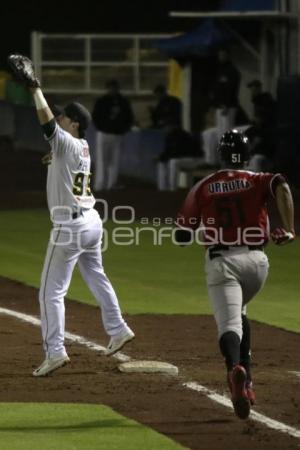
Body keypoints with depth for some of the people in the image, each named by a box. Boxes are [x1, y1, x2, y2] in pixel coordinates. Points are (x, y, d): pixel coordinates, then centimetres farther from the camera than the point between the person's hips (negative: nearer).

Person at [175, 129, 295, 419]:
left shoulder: (202, 188, 10)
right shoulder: (257, 181, 9)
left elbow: (182, 235, 9)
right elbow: (281, 187, -15)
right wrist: (289, 229, -14)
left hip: (221, 261, -2)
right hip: (256, 260, 2)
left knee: (229, 323, -14)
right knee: (238, 312, 27)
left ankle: (235, 368, -47)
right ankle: (245, 382, 18)